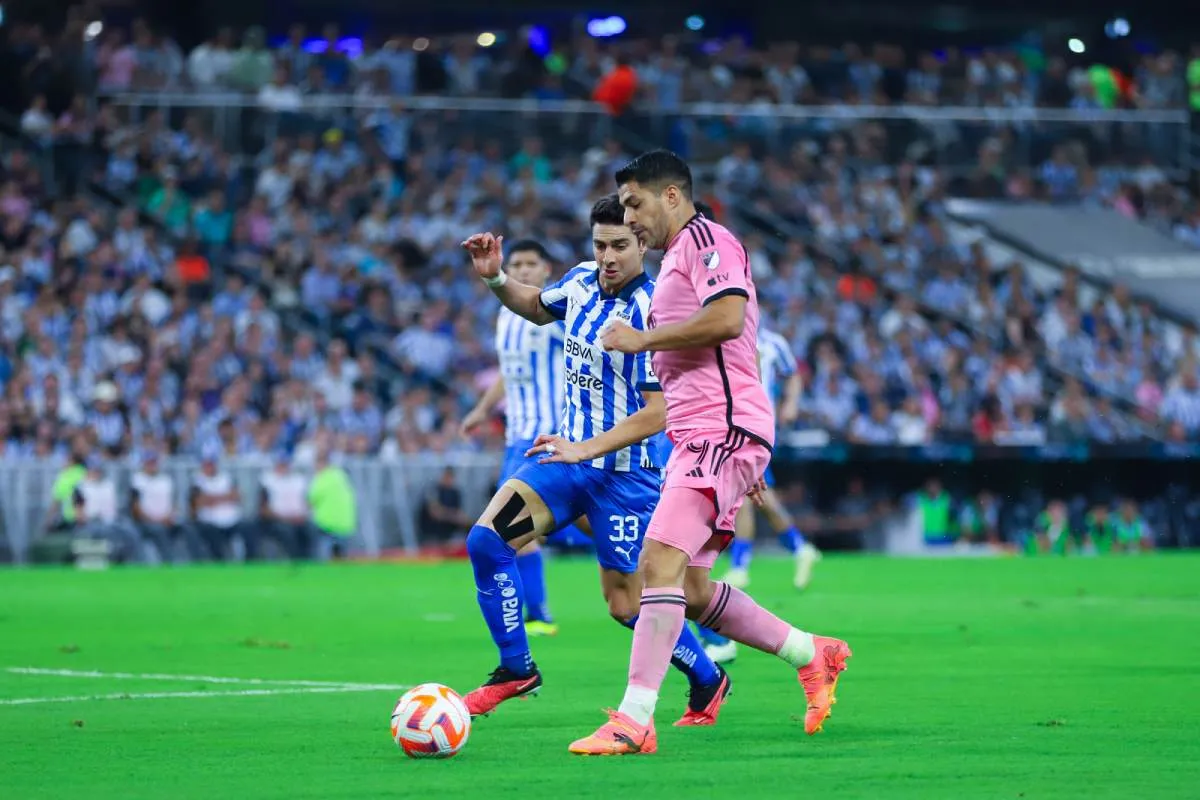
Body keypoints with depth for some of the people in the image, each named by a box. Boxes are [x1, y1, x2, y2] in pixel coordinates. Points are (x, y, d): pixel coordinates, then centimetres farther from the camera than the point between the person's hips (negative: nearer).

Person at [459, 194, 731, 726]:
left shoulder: (650, 313, -21)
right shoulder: (582, 281, 1)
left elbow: (657, 413, -23)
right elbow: (538, 307, 25)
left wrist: (586, 449, -27)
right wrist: (495, 278, 6)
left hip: (625, 472, -7)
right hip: (569, 453, 7)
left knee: (627, 605, 0)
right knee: (486, 540, -10)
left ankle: (708, 683, 25)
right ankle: (516, 670, 3)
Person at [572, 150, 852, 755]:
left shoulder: (704, 238, -5)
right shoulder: (676, 258, 26)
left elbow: (727, 317, -23)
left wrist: (642, 339, -13)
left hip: (723, 432, -11)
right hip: (698, 436, 11)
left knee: (660, 558, -20)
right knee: (691, 590, 10)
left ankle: (633, 722, -26)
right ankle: (813, 656, 22)